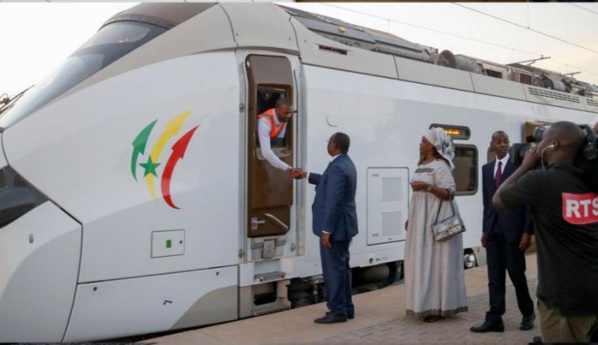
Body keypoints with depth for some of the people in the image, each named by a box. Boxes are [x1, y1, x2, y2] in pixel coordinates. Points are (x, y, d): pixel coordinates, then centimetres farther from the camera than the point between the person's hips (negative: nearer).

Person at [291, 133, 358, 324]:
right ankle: (346, 307, 24)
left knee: (333, 268, -3)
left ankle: (337, 311, 4)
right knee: (342, 266, 16)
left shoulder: (337, 167, -22)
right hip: (344, 225, 10)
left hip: (335, 226, -10)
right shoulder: (345, 163, 11)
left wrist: (326, 230, -22)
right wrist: (305, 175, 34)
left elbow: (333, 202, -25)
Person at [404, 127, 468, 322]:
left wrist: (427, 186, -28)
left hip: (436, 220, -9)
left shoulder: (440, 166, -11)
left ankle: (439, 306, 1)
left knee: (435, 262, -6)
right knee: (422, 261, 9)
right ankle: (426, 304, 17)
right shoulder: (421, 165, 14)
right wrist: (410, 218, 17)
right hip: (421, 220, 9)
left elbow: (449, 193, -17)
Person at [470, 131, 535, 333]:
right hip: (493, 228, 5)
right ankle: (494, 319, 8)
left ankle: (528, 313, 24)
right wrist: (485, 229, 11)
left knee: (516, 272, 2)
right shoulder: (487, 169, 12)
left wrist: (528, 231, -12)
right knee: (494, 276, 4)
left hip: (513, 228, -5)